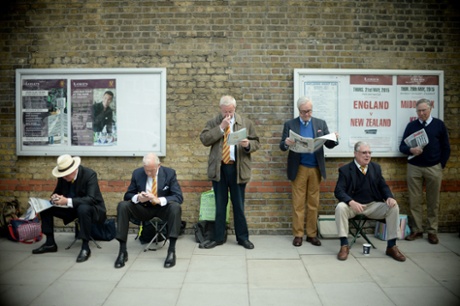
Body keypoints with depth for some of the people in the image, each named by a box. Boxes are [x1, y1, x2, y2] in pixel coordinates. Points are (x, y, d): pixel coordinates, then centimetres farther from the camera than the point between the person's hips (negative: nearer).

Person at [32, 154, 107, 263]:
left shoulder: (89, 175, -23)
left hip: (91, 208, -7)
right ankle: (50, 243, 7)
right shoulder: (62, 176, -4)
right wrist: (54, 197, -16)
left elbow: (91, 199, -31)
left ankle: (85, 247, -29)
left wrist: (68, 201, -39)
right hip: (72, 208, 7)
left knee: (83, 209, -40)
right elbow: (57, 192, 10)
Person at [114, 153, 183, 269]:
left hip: (162, 208, -2)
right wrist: (137, 198, -23)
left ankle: (171, 250, -29)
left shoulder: (169, 173, -10)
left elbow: (179, 197, -16)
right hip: (144, 208, 2)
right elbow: (128, 195, 2)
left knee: (175, 206, -35)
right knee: (122, 205, -24)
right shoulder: (137, 173, -5)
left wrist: (159, 200, -32)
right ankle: (122, 251, -19)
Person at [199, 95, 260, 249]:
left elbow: (256, 143, 5)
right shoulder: (213, 122, 5)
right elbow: (204, 139, -8)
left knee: (239, 205, 7)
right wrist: (220, 128, -14)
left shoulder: (246, 123, 5)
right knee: (220, 205, 9)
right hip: (219, 168, 1)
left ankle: (243, 237, 19)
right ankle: (218, 237, 20)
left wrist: (248, 144, -18)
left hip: (238, 168, 0)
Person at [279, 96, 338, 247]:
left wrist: (334, 139, -21)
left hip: (316, 169, 2)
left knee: (313, 203, 7)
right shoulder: (290, 124, 2)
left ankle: (312, 234, 16)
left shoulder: (321, 123, 6)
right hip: (299, 169, -2)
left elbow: (329, 145, 2)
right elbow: (282, 146, -4)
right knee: (298, 203, 2)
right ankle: (298, 235, 11)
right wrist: (286, 143, -27)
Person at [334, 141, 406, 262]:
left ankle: (391, 246, -10)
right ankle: (344, 245, -23)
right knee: (340, 207, -34)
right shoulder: (345, 170, -4)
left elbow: (383, 186, 11)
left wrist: (389, 197, -13)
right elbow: (339, 191, -12)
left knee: (394, 207, -20)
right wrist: (351, 202, -32)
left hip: (373, 206, 4)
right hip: (353, 205, -3)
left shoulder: (376, 167, 9)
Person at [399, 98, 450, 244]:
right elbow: (402, 146, 5)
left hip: (434, 168, -1)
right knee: (414, 201, 2)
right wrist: (411, 150, -16)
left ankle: (432, 231, 13)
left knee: (433, 202, 4)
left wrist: (441, 165, 2)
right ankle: (417, 230, 11)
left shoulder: (439, 124, 6)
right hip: (414, 168, 1)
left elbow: (446, 148, 8)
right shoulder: (411, 125, 7)